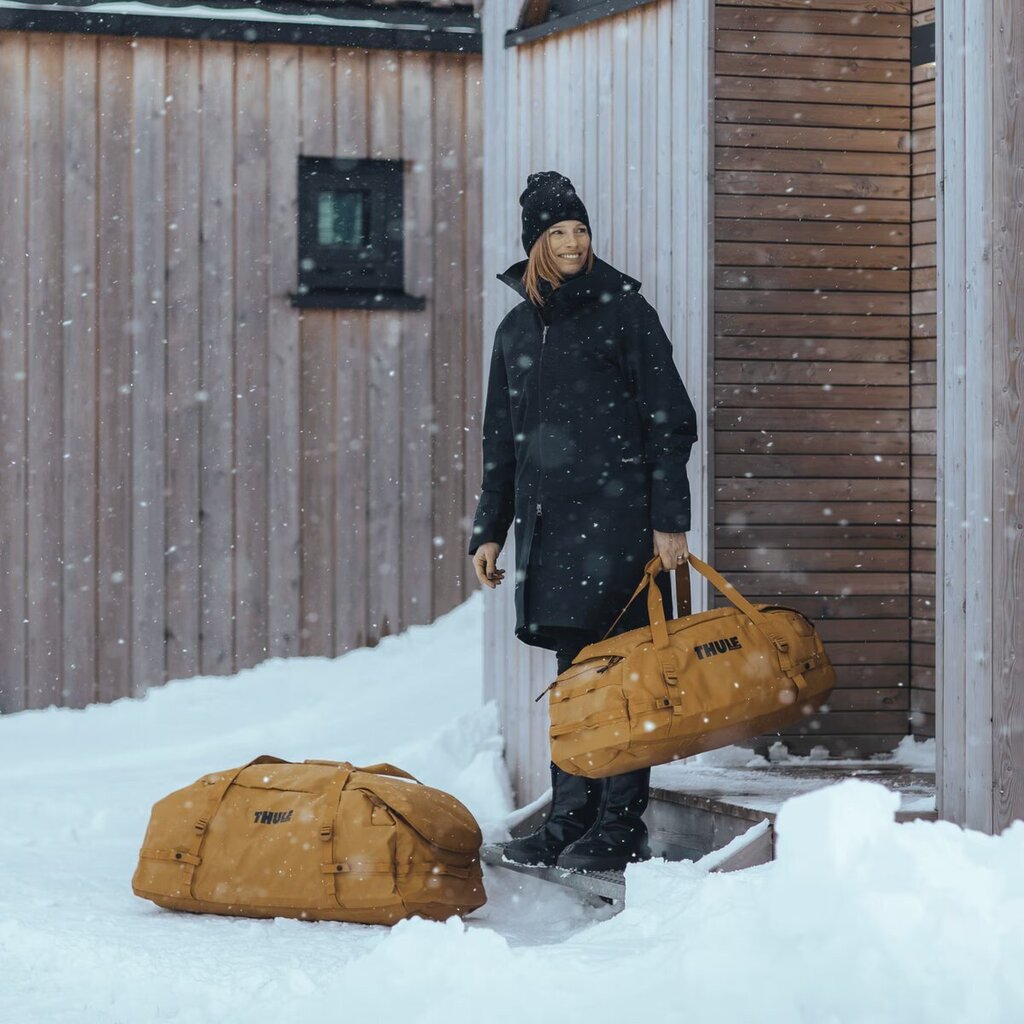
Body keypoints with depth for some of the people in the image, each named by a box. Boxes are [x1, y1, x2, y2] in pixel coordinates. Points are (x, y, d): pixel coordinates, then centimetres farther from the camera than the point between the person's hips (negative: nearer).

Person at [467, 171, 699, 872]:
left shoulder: (623, 309, 0)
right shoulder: (518, 328, 17)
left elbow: (671, 420, -3)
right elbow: (501, 440, 22)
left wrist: (670, 519, -10)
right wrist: (489, 530, 17)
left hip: (617, 515, -6)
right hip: (549, 520, 6)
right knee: (575, 673, 8)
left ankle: (620, 831, -4)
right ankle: (571, 821, 12)